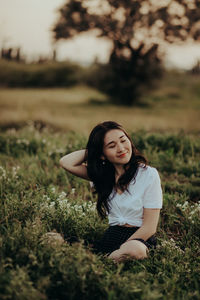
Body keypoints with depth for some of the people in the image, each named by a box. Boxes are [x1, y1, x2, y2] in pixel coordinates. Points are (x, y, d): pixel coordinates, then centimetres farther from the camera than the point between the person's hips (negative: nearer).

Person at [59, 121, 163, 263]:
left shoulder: (149, 174, -4)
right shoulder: (103, 174, 10)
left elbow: (149, 227, -7)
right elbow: (66, 162, 1)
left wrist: (122, 250, -16)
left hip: (140, 239, -3)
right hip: (110, 237, 3)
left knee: (134, 250, -42)